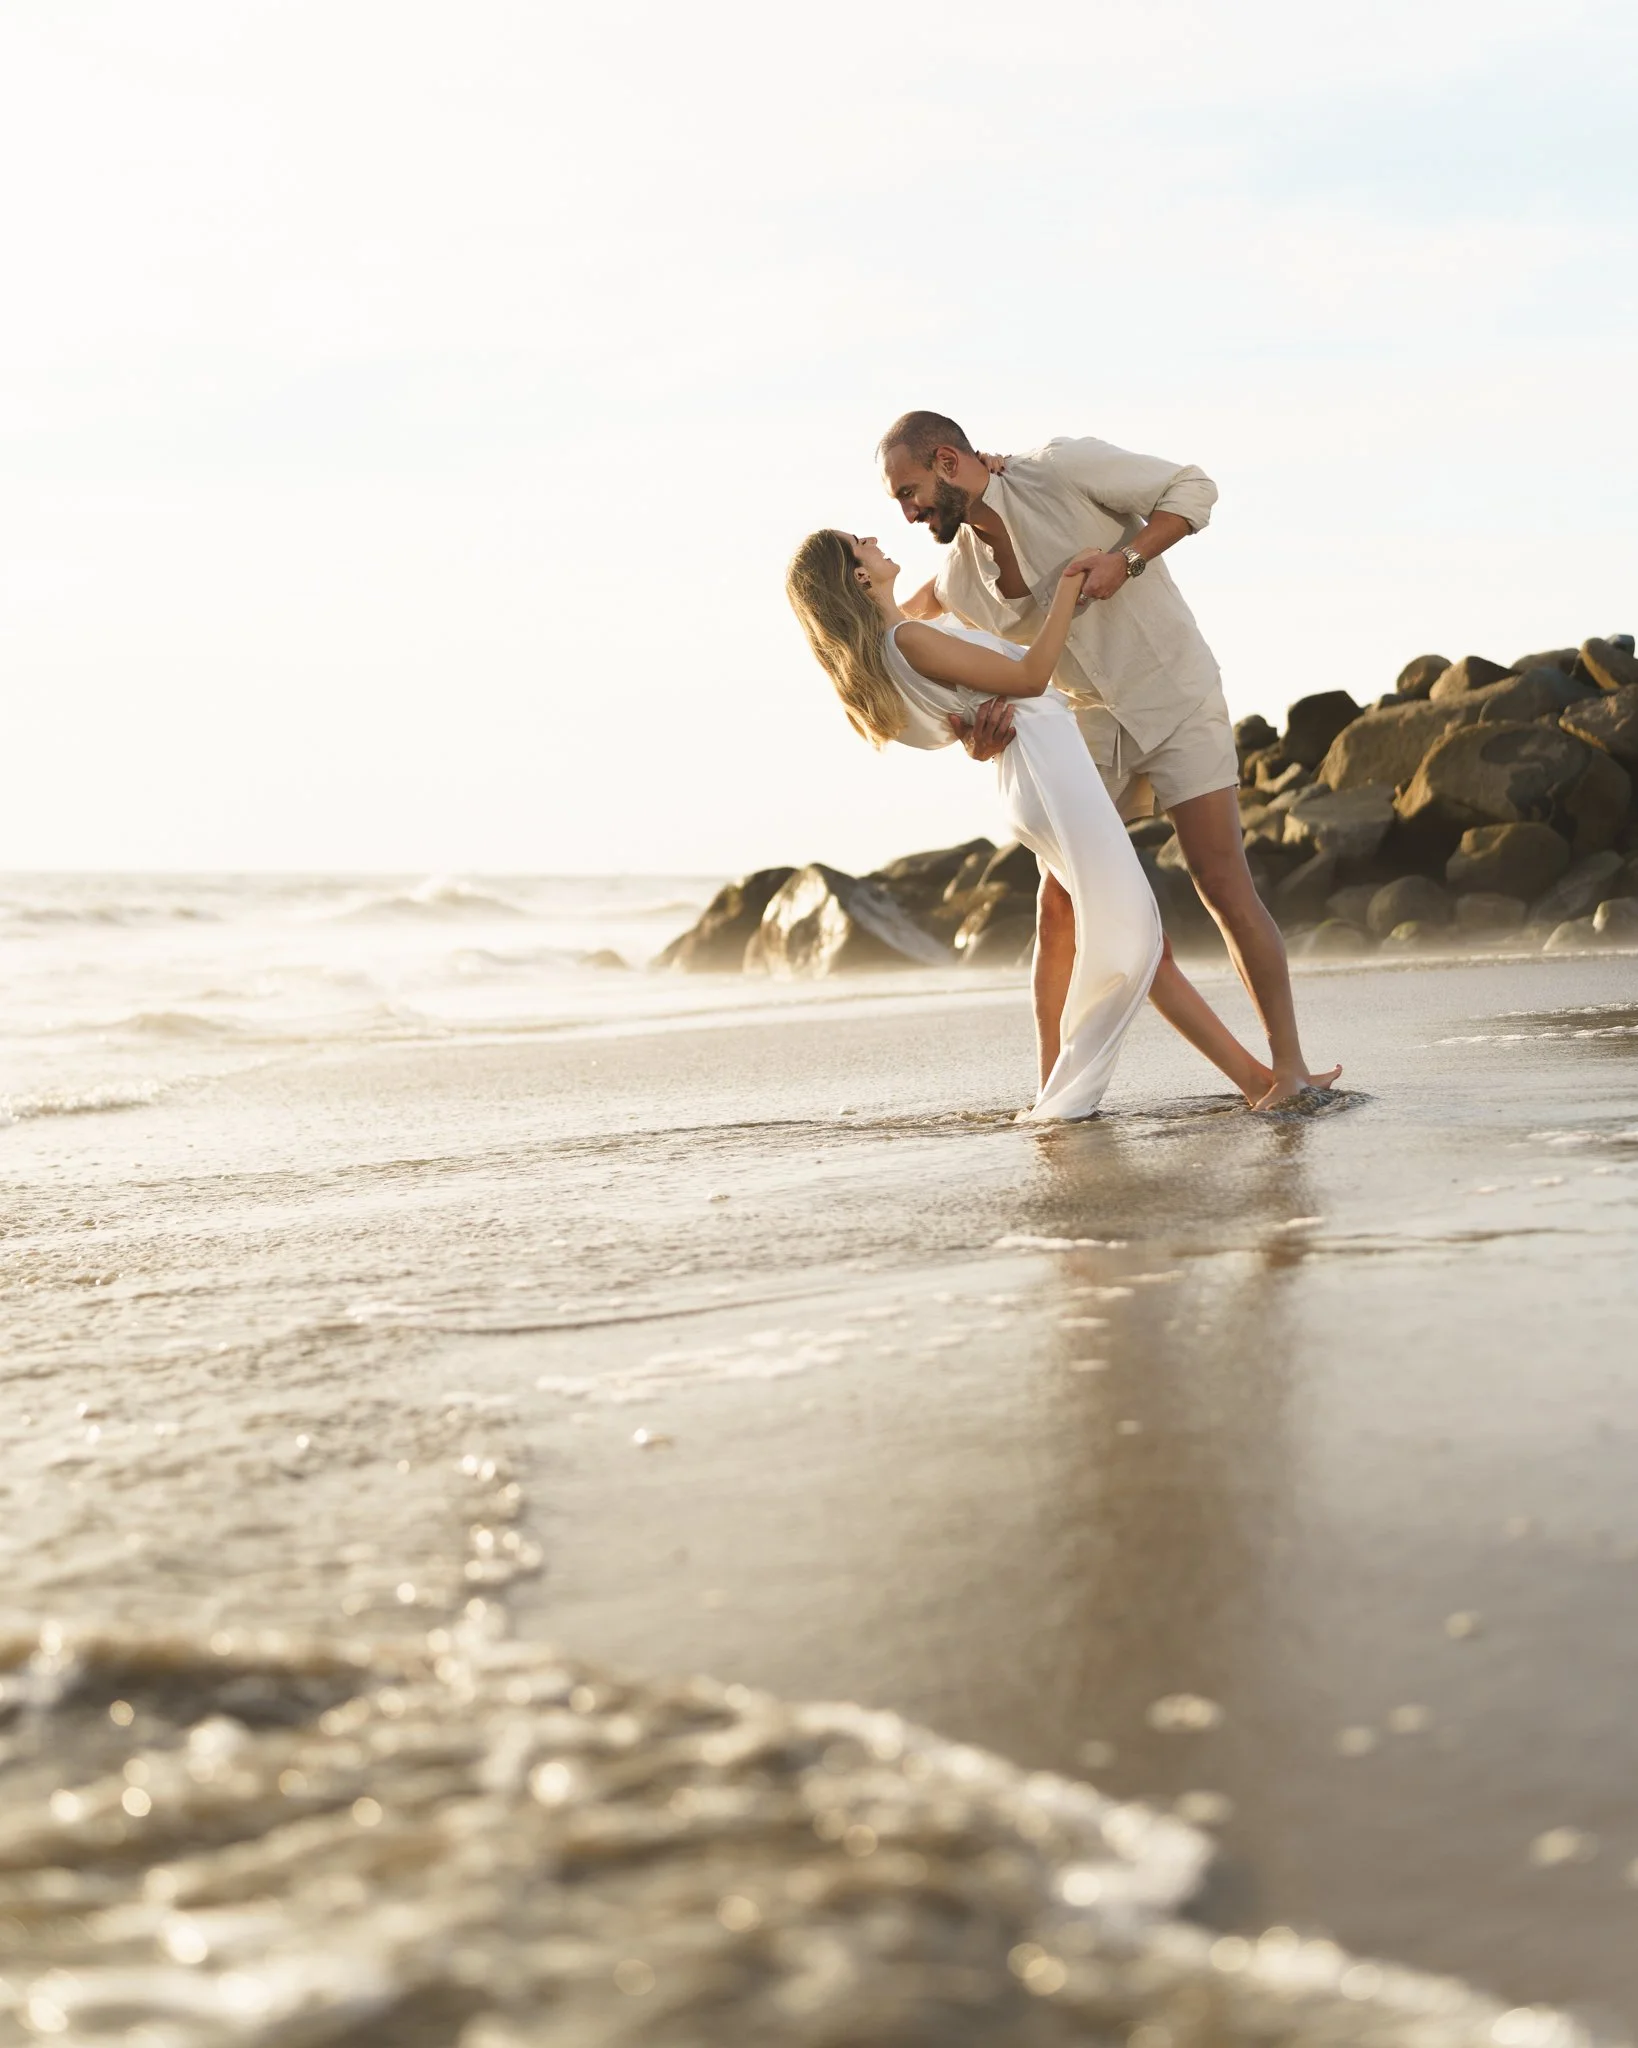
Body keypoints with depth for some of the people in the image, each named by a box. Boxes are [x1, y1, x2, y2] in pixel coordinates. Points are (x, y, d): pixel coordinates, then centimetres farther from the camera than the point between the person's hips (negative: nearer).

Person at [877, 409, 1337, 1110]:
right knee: (1059, 903, 2)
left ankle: (1289, 1065, -11)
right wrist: (992, 717, -21)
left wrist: (1125, 560, -24)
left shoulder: (1062, 470, -17)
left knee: (1222, 884, -14)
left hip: (1176, 702, -6)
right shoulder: (960, 581, 0)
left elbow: (1194, 488, -10)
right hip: (1090, 729, 6)